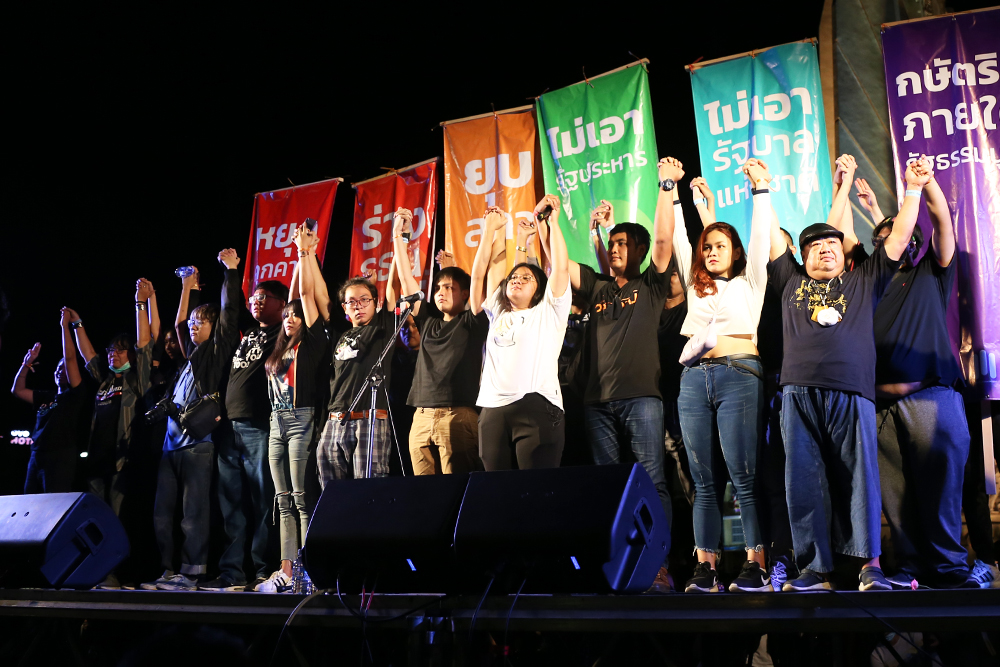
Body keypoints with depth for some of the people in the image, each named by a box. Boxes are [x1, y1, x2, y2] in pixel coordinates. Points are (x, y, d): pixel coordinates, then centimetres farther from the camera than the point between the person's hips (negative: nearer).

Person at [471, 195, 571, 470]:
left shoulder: (549, 312, 13)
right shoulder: (497, 313, 24)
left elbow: (561, 267, 3)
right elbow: (479, 272, 20)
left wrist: (553, 222, 6)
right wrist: (491, 228, 20)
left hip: (536, 406, -4)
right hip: (493, 408, 4)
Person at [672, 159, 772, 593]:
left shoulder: (749, 283, 13)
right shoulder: (696, 285, 21)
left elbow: (761, 237, 4)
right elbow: (677, 237, 20)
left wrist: (761, 189, 1)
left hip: (738, 376, -4)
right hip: (694, 379, 4)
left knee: (744, 475, -7)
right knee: (704, 480, 3)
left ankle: (757, 564, -4)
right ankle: (705, 566, 4)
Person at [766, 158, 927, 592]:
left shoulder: (864, 281, 22)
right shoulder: (792, 282, 23)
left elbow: (899, 236, 19)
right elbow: (772, 236, 24)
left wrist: (914, 189, 16)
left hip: (852, 393, -1)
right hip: (799, 395, 1)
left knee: (859, 477, -3)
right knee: (803, 482, -2)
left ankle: (870, 565, 2)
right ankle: (814, 568, 3)